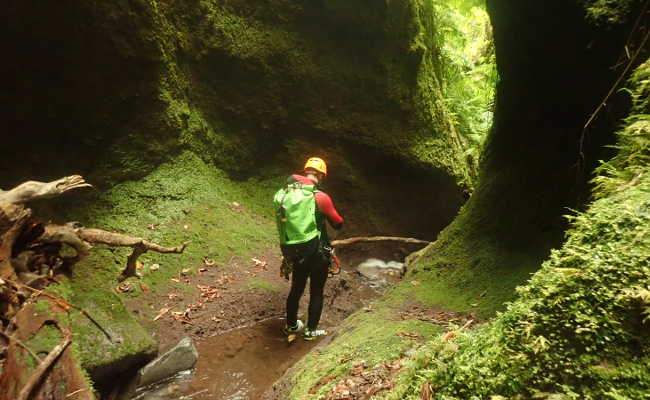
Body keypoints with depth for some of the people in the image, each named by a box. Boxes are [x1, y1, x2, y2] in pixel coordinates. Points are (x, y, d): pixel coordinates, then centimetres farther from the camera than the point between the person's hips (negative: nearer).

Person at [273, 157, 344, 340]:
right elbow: (338, 223, -7)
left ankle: (291, 325, 39)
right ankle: (311, 330, 27)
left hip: (293, 253, 5)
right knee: (316, 292, 15)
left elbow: (285, 219, 8)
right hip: (316, 253, -5)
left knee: (296, 288, 23)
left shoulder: (284, 193, -3)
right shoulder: (319, 197, -19)